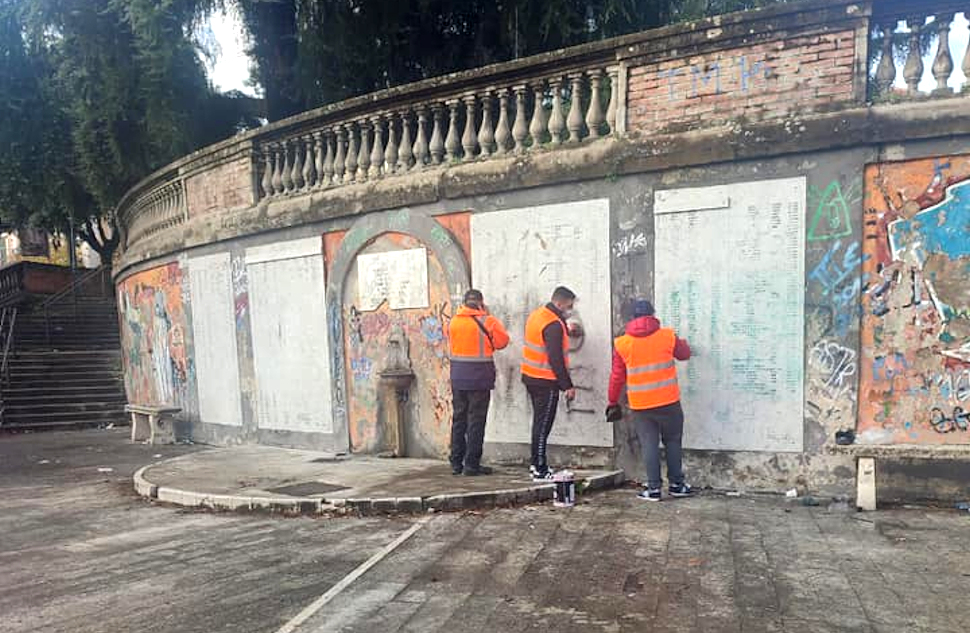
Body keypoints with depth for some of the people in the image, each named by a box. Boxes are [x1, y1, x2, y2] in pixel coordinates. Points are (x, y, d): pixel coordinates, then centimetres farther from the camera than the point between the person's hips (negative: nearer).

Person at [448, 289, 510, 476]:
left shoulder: (453, 321, 4)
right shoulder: (487, 321, -9)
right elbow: (502, 342, 0)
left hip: (458, 378, 5)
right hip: (479, 378, -4)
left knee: (459, 419, 13)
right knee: (476, 420, 1)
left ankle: (456, 463, 17)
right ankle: (472, 464, 3)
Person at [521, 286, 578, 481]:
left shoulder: (537, 315, 9)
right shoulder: (554, 325, -19)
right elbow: (556, 359, -22)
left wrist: (566, 330, 25)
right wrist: (568, 386, -18)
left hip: (531, 377, 9)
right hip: (546, 382, -9)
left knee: (540, 422, 17)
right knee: (543, 425, -3)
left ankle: (536, 465, 26)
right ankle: (540, 471, 3)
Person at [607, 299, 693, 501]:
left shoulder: (622, 344, -1)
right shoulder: (668, 336, -2)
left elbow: (617, 376, 2)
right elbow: (684, 354, 16)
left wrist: (613, 403, 13)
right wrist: (683, 343, 39)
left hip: (640, 405, 0)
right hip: (668, 401, 0)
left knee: (649, 445, 7)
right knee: (673, 442, 14)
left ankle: (653, 488, 10)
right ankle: (676, 484, 22)